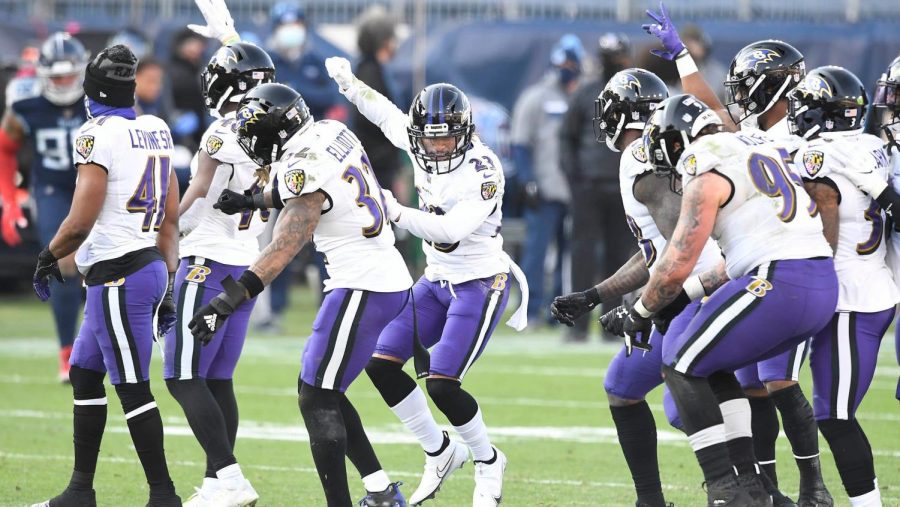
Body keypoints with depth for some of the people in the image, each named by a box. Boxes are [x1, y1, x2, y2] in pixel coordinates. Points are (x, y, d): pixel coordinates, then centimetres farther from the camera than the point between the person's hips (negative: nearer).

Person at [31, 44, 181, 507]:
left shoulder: (98, 135, -14)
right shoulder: (156, 132, 11)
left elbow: (81, 222, -18)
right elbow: (170, 220, 14)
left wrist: (48, 258, 0)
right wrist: (167, 284, 19)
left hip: (118, 276, -9)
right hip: (151, 267, 9)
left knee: (133, 388, -5)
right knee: (84, 374, 17)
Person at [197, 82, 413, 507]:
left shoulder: (305, 166, -18)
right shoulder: (333, 133, 8)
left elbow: (288, 243, -28)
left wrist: (234, 295, -34)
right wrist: (252, 201, 33)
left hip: (363, 288, -9)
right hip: (392, 279, 9)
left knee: (317, 400, -6)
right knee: (321, 391, 16)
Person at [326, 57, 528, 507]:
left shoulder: (482, 170, -24)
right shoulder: (419, 145, -3)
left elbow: (452, 230, -34)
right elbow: (387, 114, 19)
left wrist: (396, 214, -40)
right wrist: (349, 83, 16)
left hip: (480, 284, -8)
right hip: (437, 281, 8)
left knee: (441, 385, -17)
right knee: (381, 364, -1)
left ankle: (488, 463, 9)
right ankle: (439, 454, 15)